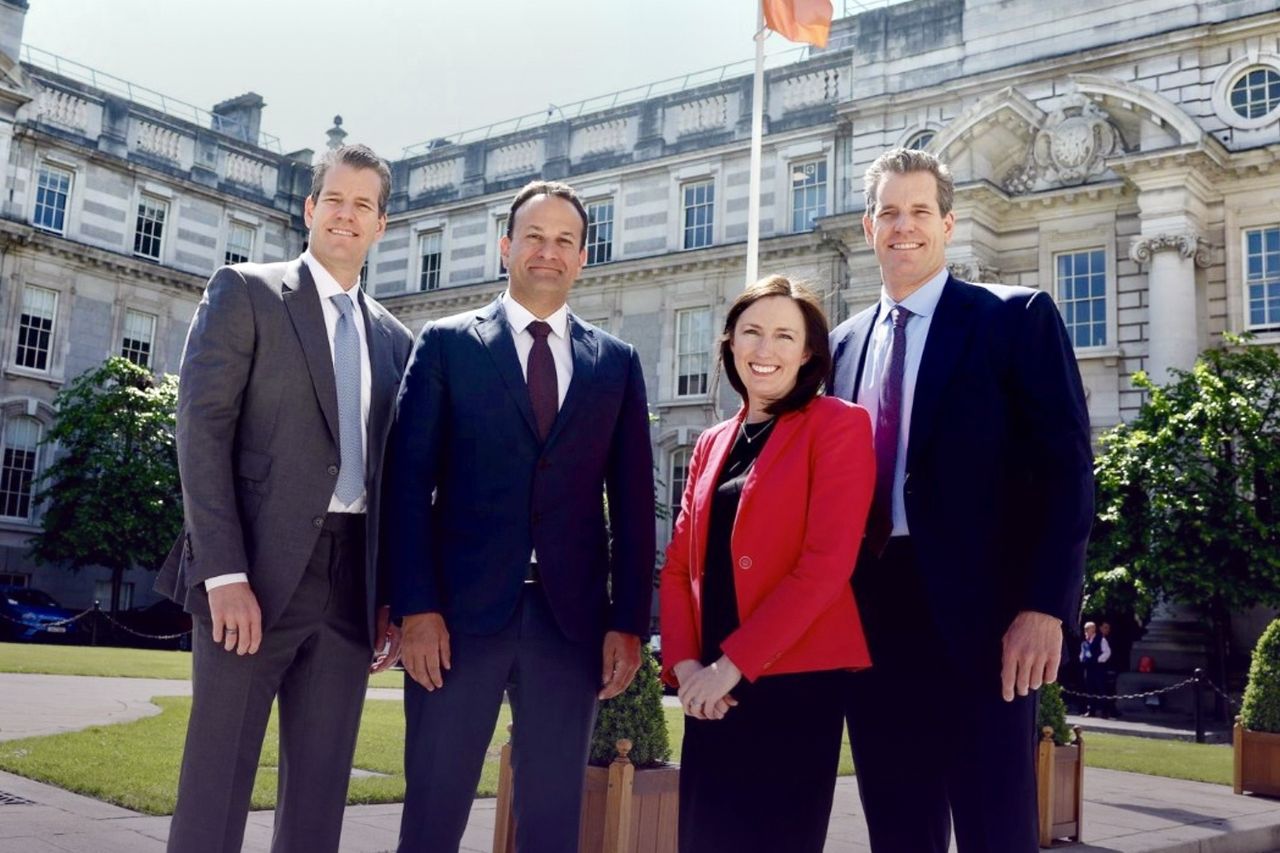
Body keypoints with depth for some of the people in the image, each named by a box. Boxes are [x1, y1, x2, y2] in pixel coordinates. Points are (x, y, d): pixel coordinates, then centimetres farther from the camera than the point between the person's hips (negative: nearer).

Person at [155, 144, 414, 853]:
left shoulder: (394, 339, 17)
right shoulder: (244, 291, 4)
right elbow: (202, 428, -6)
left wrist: (394, 597, 9)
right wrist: (224, 572, -16)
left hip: (352, 580, 5)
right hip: (257, 569, -4)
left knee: (320, 788, 7)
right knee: (218, 775, -1)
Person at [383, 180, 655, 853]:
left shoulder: (616, 362, 12)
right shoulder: (446, 343, 6)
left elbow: (632, 501, 9)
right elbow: (409, 481, 0)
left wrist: (629, 621, 2)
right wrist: (416, 606, -9)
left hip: (572, 616, 2)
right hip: (461, 607, -1)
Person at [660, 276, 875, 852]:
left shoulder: (838, 424, -4)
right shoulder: (712, 443, 15)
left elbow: (825, 563, -14)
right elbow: (679, 566, 12)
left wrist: (732, 663, -15)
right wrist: (685, 663, -5)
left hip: (795, 682, -5)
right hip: (711, 688, 6)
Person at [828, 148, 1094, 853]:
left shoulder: (1017, 318, 1)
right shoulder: (843, 344, 16)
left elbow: (1065, 468, -6)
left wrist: (1046, 607, -15)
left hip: (978, 614, -4)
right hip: (870, 616, 5)